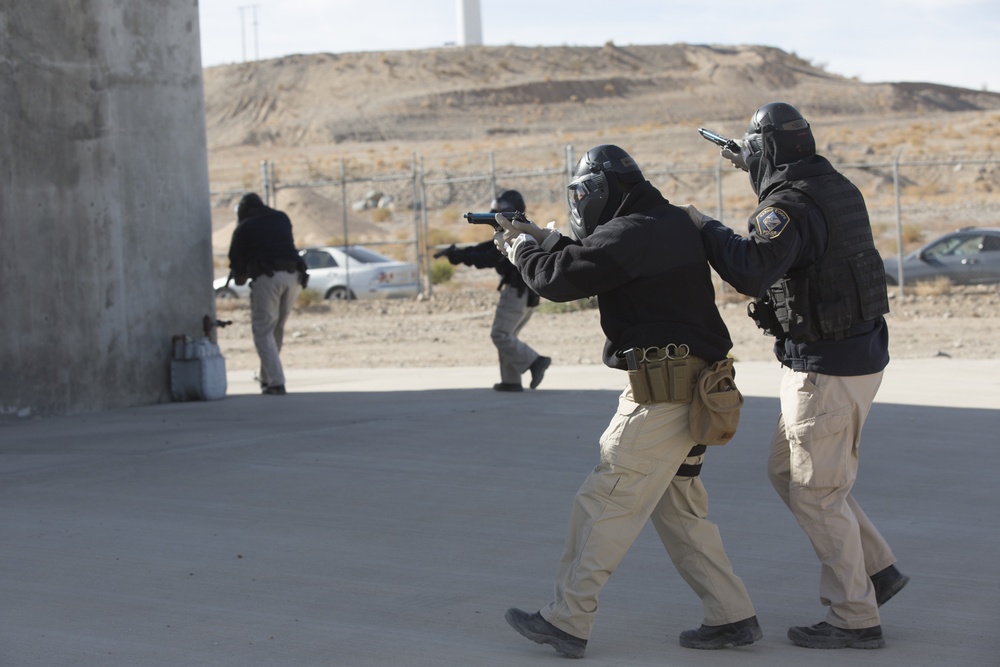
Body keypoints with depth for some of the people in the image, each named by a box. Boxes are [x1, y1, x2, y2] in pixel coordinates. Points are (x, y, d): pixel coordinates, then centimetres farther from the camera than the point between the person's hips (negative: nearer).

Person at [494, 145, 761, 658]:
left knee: (604, 502, -3)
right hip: (693, 386, 10)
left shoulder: (630, 235, -15)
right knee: (678, 507, 17)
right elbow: (591, 260, 29)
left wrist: (523, 250, 6)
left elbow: (558, 280, -13)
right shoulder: (672, 222, 15)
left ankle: (567, 621, 3)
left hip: (662, 390, -10)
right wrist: (542, 237, 26)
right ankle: (732, 617, 17)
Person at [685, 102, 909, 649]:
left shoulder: (789, 207, -21)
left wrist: (706, 227, -20)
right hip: (855, 352, 10)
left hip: (829, 369, -10)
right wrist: (761, 176, 28)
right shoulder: (838, 189, 7)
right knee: (786, 471, 20)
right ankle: (876, 570, 25)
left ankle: (855, 619, 8)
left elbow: (751, 272, -36)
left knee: (816, 493, 0)